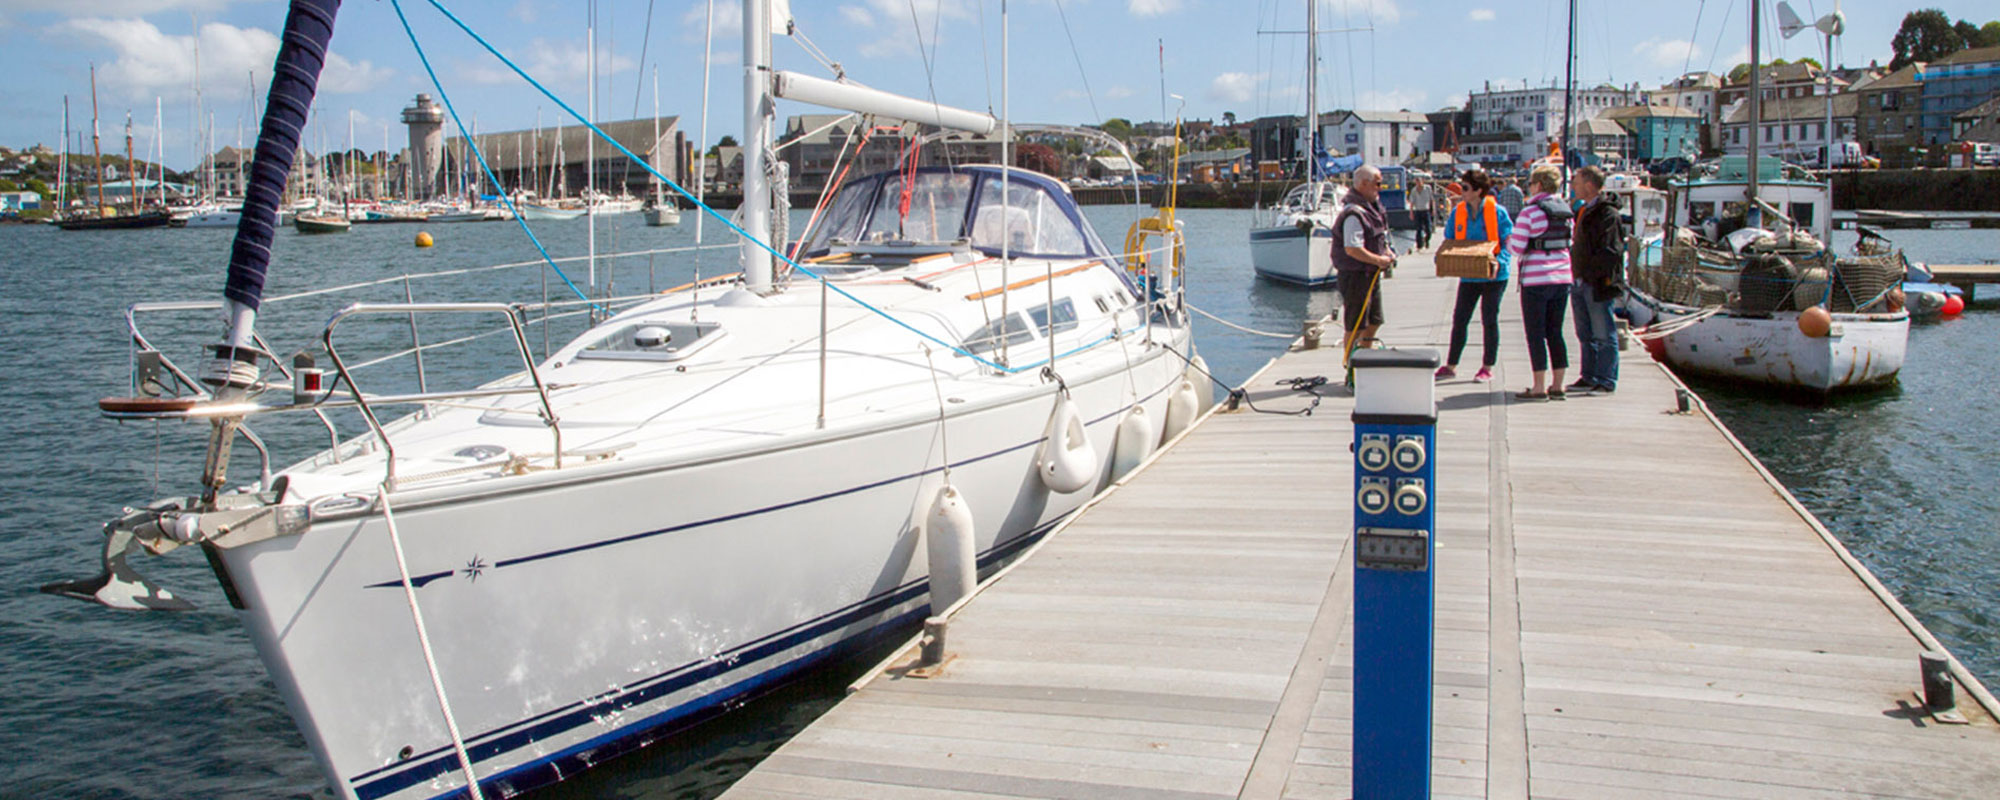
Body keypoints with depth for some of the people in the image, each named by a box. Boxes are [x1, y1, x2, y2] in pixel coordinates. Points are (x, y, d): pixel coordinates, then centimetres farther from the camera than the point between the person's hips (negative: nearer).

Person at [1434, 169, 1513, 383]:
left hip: (1493, 277, -4)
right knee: (1459, 319, 4)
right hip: (1468, 276, 4)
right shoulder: (1458, 212, 2)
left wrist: (1498, 262, -25)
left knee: (1489, 321, 5)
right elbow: (1449, 242, 10)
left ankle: (1487, 368, 15)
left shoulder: (1497, 212, -10)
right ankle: (1451, 365, 13)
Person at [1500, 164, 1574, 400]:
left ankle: (1540, 387, -2)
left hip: (1536, 279, -6)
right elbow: (1568, 244, 15)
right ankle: (1557, 385, 13)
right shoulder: (1565, 211, 9)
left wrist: (1508, 238, 8)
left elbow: (1516, 248, -12)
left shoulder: (1531, 211, -11)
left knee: (1536, 334, -1)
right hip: (1562, 278, 6)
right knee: (1555, 333, 12)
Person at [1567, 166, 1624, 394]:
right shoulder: (1584, 211, 15)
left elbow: (1611, 252, -20)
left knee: (1604, 335, -2)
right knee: (1586, 335, 14)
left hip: (1598, 284, -9)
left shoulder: (1607, 214, -13)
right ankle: (1588, 377, 21)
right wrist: (1575, 274, 12)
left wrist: (1590, 272, -20)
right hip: (1580, 283, 9)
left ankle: (1606, 380, 3)